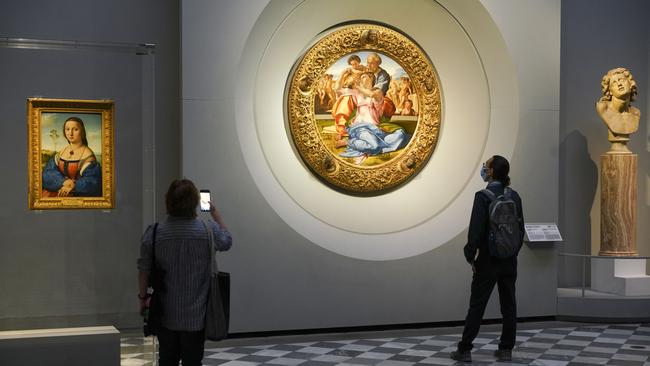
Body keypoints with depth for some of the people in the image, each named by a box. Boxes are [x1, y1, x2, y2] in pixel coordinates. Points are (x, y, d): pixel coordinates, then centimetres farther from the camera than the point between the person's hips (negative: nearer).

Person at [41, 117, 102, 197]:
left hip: (78, 194, -6)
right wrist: (64, 181, -17)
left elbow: (91, 182, -12)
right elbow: (49, 172, 1)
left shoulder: (87, 155, -4)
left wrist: (73, 186, -25)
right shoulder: (61, 152, 12)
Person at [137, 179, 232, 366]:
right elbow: (226, 241, 12)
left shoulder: (154, 233, -10)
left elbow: (144, 270, -1)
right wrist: (216, 214, 25)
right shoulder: (209, 230, -11)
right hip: (196, 316, -1)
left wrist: (143, 296, 15)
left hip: (166, 315, 1)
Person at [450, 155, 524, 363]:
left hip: (488, 260, -5)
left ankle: (465, 350, 5)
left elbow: (476, 230, -17)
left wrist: (470, 256, -7)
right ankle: (506, 350, 14)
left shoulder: (483, 196, -14)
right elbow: (521, 228, 9)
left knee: (477, 305, 0)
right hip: (510, 260, 5)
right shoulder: (514, 196, 4)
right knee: (508, 305, 9)